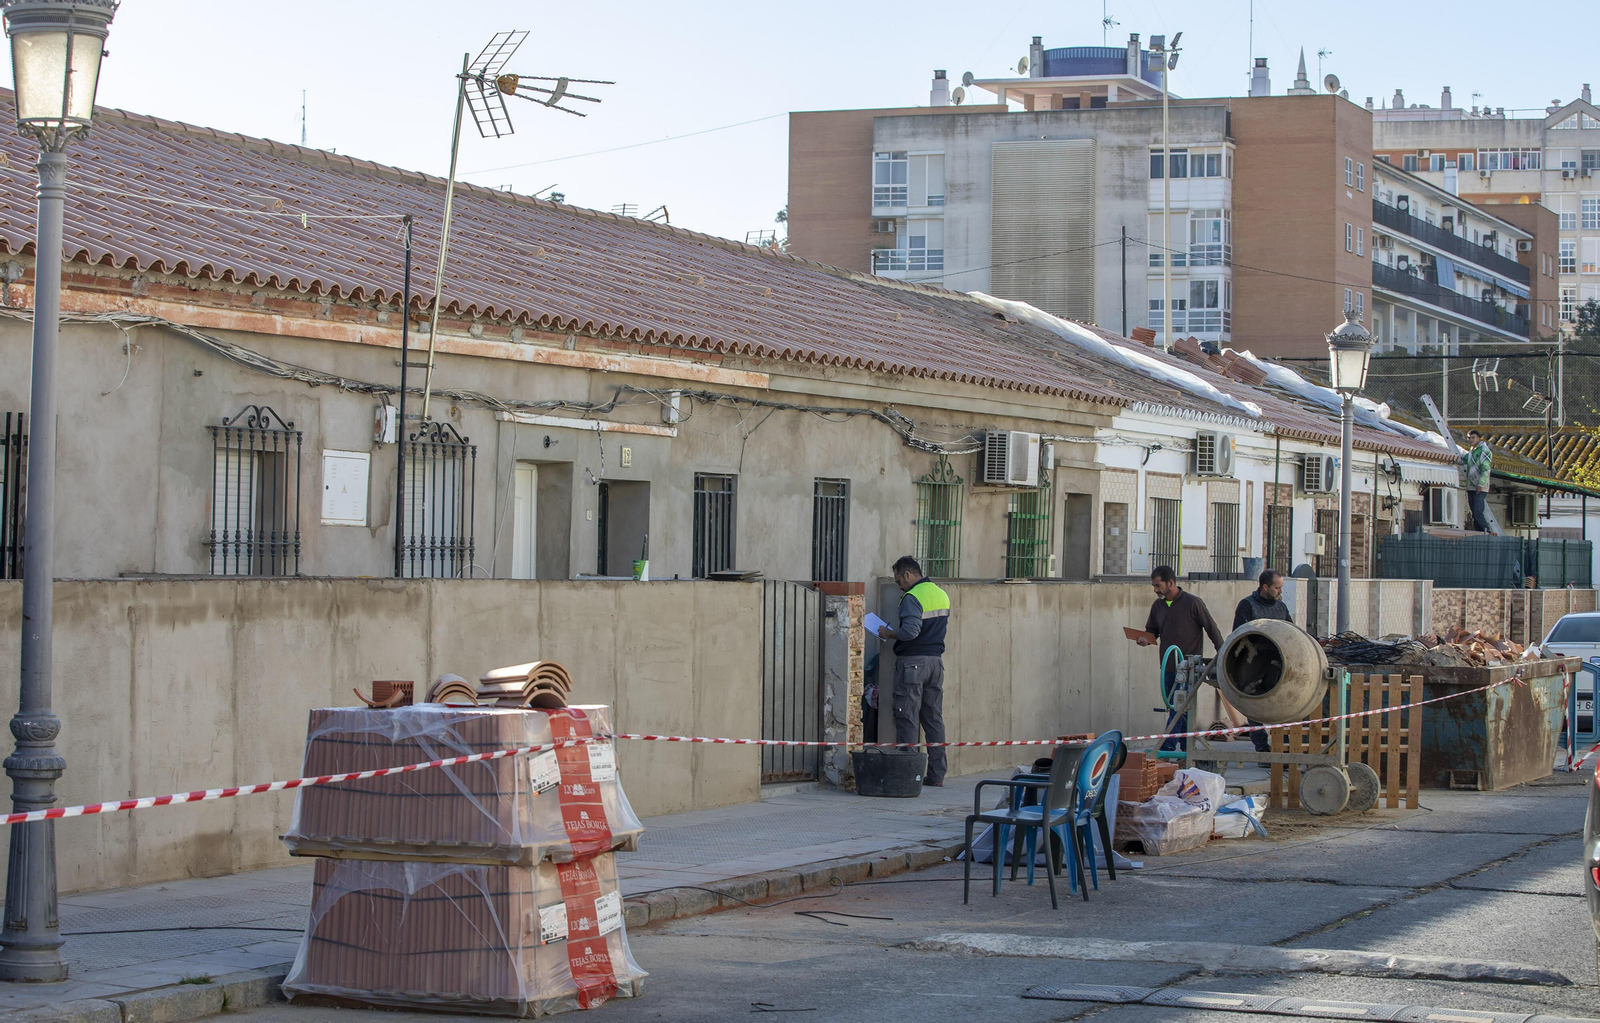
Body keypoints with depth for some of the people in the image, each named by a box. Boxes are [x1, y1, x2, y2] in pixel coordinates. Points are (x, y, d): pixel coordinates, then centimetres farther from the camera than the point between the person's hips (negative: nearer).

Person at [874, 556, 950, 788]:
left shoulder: (912, 597, -13)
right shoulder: (941, 595, 13)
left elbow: (910, 631, -24)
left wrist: (889, 634, -7)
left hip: (913, 661, -8)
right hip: (936, 660, 8)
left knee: (907, 719, -4)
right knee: (934, 718, 9)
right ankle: (937, 775, 9)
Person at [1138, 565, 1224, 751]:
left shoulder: (1192, 603, -8)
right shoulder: (1158, 606, 10)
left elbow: (1212, 629, -3)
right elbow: (1152, 630, 18)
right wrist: (1146, 639, -6)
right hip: (1168, 666, 7)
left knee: (1179, 708, -11)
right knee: (1177, 709, 10)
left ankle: (1168, 746, -17)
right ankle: (1186, 746, 18)